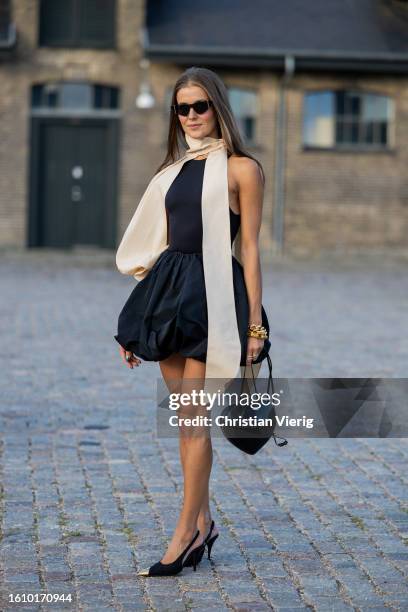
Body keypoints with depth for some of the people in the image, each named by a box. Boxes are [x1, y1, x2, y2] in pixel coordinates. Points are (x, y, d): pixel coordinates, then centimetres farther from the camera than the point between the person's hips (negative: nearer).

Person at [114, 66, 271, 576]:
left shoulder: (241, 168, -3)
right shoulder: (174, 169, 14)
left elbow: (249, 248, -6)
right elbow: (165, 242, 15)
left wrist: (254, 322, -10)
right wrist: (136, 324, 13)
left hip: (213, 292, -6)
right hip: (169, 291, 6)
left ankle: (186, 533, 2)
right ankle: (203, 523, 21)